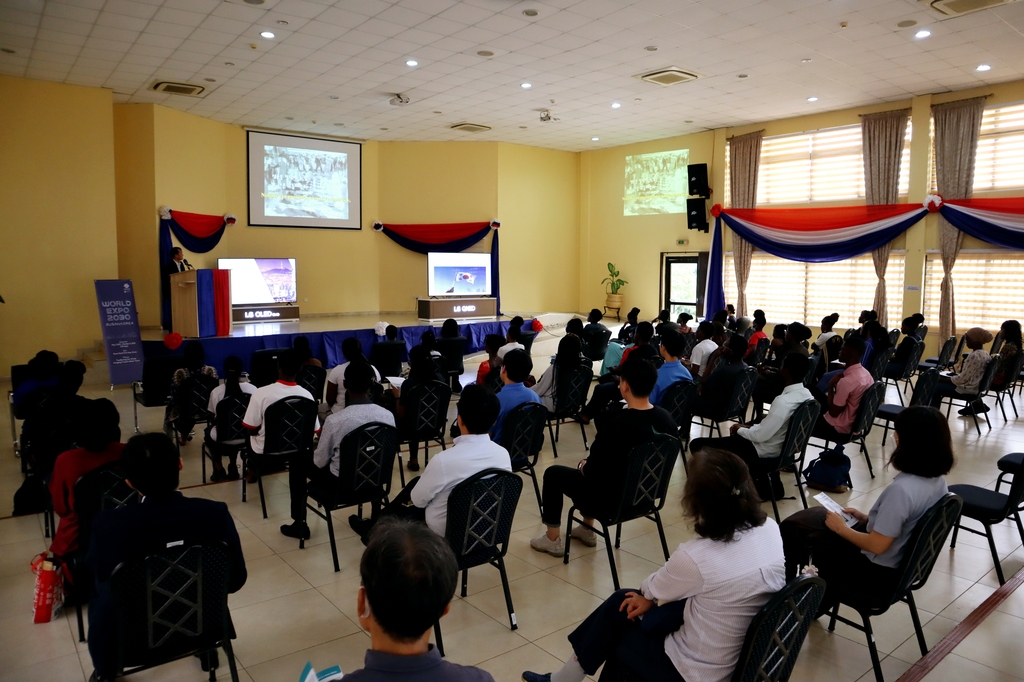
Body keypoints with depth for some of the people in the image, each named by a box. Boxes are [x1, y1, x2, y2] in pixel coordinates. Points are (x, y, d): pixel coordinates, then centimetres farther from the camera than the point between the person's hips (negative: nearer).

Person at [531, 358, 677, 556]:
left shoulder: (617, 425, -30)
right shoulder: (667, 419, -8)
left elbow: (591, 470, -22)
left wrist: (583, 466, 2)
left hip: (612, 497, -7)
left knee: (553, 473, 14)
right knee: (589, 467, 31)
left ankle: (552, 540, 23)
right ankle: (587, 531, 39)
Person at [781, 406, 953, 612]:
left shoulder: (901, 489, -34)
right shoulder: (937, 479, -6)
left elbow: (877, 545, -27)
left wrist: (842, 528, -12)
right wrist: (867, 519, 6)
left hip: (876, 573, -8)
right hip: (900, 564, 9)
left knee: (792, 530, 8)